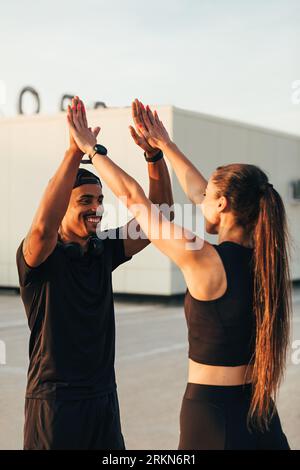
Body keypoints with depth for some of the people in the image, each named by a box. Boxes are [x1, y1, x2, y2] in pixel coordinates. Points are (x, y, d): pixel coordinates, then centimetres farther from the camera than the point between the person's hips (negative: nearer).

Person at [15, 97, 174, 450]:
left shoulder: (104, 251, 5)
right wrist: (75, 152, -38)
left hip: (103, 396, 6)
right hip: (53, 401, -6)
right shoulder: (38, 257, -11)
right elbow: (43, 226, -34)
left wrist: (155, 154, -14)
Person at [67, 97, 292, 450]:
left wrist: (90, 148, 6)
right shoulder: (263, 257, 1)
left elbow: (134, 198, -7)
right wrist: (165, 145, 24)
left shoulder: (204, 261, -17)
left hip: (212, 417, -6)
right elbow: (198, 193, 14)